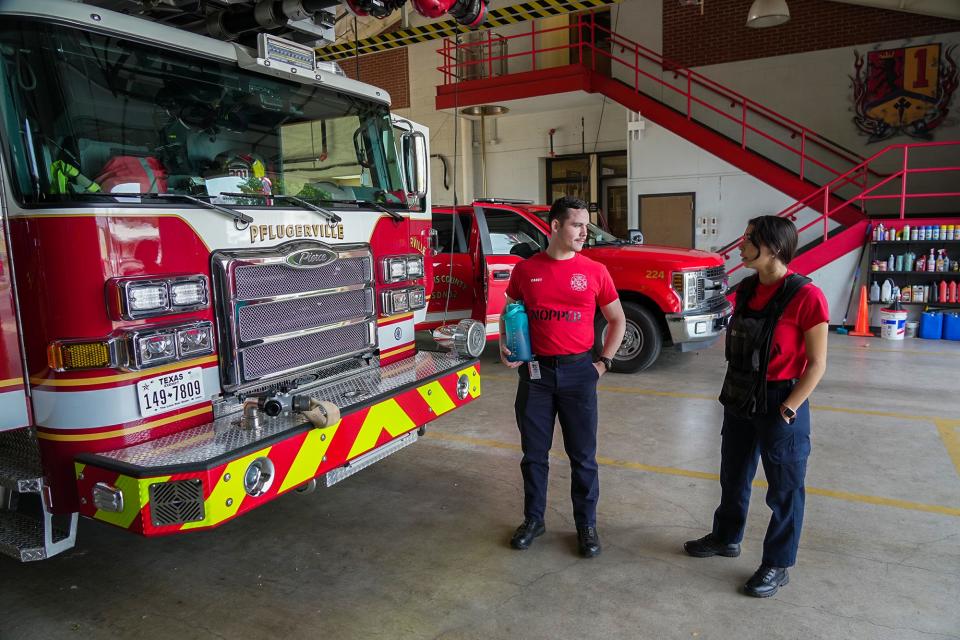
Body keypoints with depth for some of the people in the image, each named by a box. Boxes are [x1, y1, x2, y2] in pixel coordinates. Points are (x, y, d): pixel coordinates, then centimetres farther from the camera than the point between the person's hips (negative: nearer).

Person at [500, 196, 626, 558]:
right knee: (534, 453, 12)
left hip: (578, 371, 0)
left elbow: (617, 320, 9)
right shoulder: (525, 270, 1)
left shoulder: (595, 272, -1)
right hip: (535, 371, 1)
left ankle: (586, 525, 25)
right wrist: (504, 346, -4)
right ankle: (533, 519, 30)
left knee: (583, 456, 8)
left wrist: (604, 362, 1)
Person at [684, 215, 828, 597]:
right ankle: (726, 537, 43)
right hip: (739, 401, 7)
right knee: (733, 477, 22)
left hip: (780, 405, -7)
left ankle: (778, 565, 26)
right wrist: (731, 393, 8)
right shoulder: (746, 289, 4)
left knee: (784, 489, 10)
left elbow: (817, 364, -14)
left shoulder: (805, 296, -18)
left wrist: (788, 409, -15)